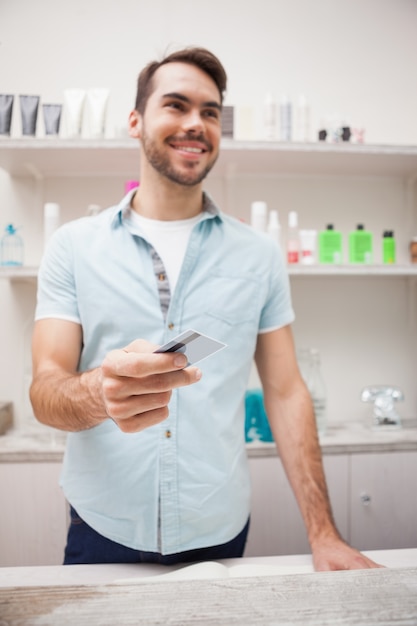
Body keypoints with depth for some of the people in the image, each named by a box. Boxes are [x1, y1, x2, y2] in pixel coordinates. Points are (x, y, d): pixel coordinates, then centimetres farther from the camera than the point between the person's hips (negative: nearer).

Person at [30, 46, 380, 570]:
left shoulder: (260, 256, 0)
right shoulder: (73, 246, -3)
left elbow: (285, 393, 0)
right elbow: (45, 393, -9)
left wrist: (323, 535, -5)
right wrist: (99, 392, -32)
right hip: (102, 534, 0)